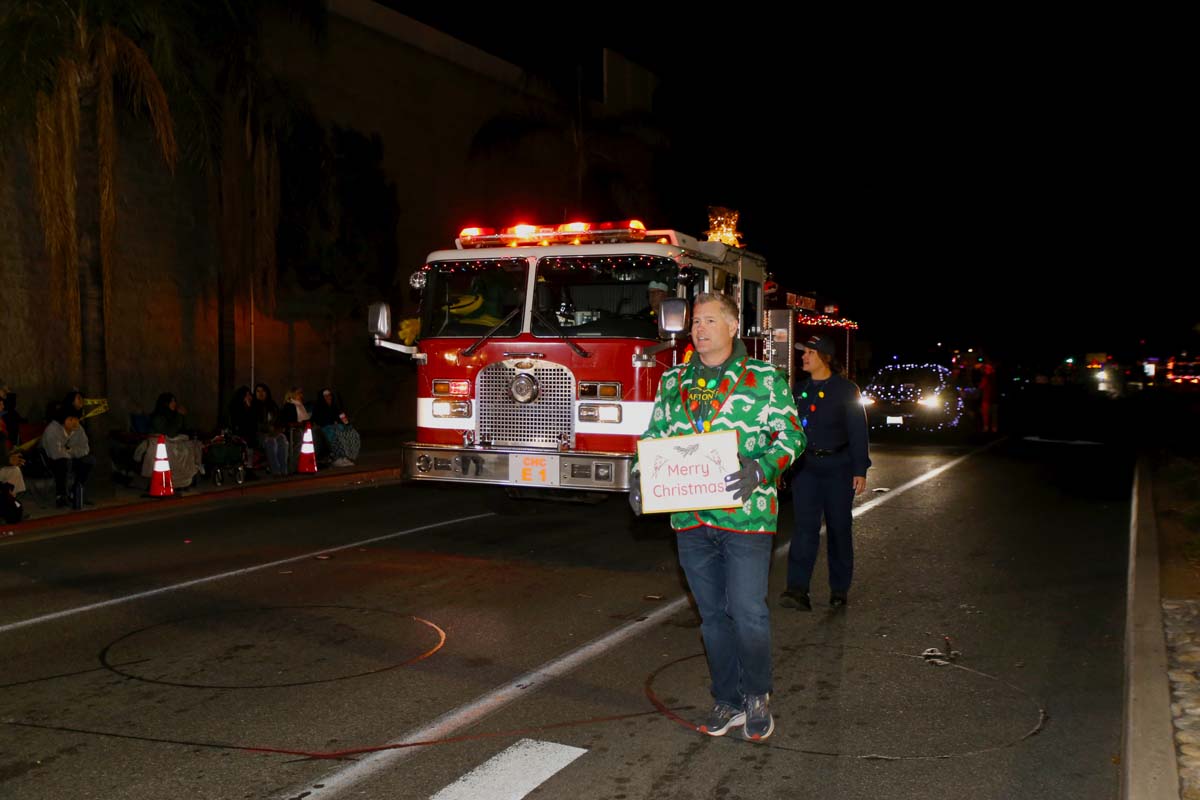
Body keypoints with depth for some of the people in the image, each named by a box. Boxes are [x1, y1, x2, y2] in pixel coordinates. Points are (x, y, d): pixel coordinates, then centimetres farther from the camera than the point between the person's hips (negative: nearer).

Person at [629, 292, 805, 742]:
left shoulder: (764, 379, 1)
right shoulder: (674, 382, 13)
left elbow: (790, 436, -4)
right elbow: (654, 436, 16)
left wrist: (759, 471, -21)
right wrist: (640, 478, -1)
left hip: (745, 516, -4)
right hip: (690, 518, 4)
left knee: (748, 612, -3)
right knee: (713, 613, 11)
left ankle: (757, 696, 18)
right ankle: (728, 701, 24)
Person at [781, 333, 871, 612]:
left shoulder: (845, 390, -3)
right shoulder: (799, 389, 9)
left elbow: (858, 432, -4)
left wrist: (860, 471, -9)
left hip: (837, 466, -2)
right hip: (805, 466, 3)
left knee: (838, 527, 6)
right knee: (805, 526, -8)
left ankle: (839, 590, 17)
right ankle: (798, 589, -16)